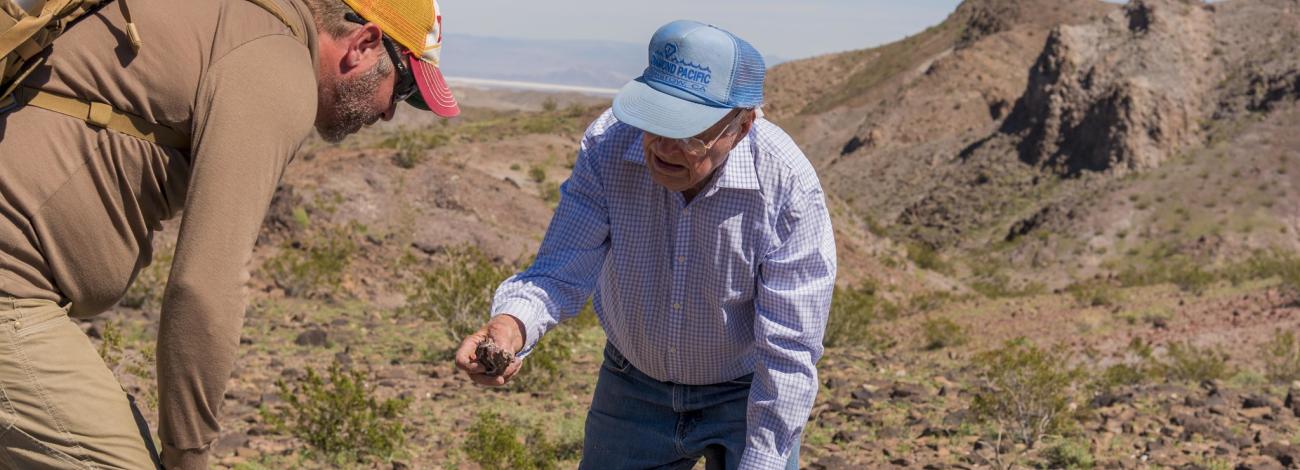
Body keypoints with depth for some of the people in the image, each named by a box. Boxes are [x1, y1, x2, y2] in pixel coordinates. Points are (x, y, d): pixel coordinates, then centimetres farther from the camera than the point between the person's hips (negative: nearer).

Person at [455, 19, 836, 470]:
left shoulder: (788, 187, -29)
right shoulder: (607, 145, -22)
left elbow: (788, 350, -24)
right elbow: (563, 269, -21)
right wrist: (513, 323, -42)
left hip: (746, 395, -2)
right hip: (633, 388, 3)